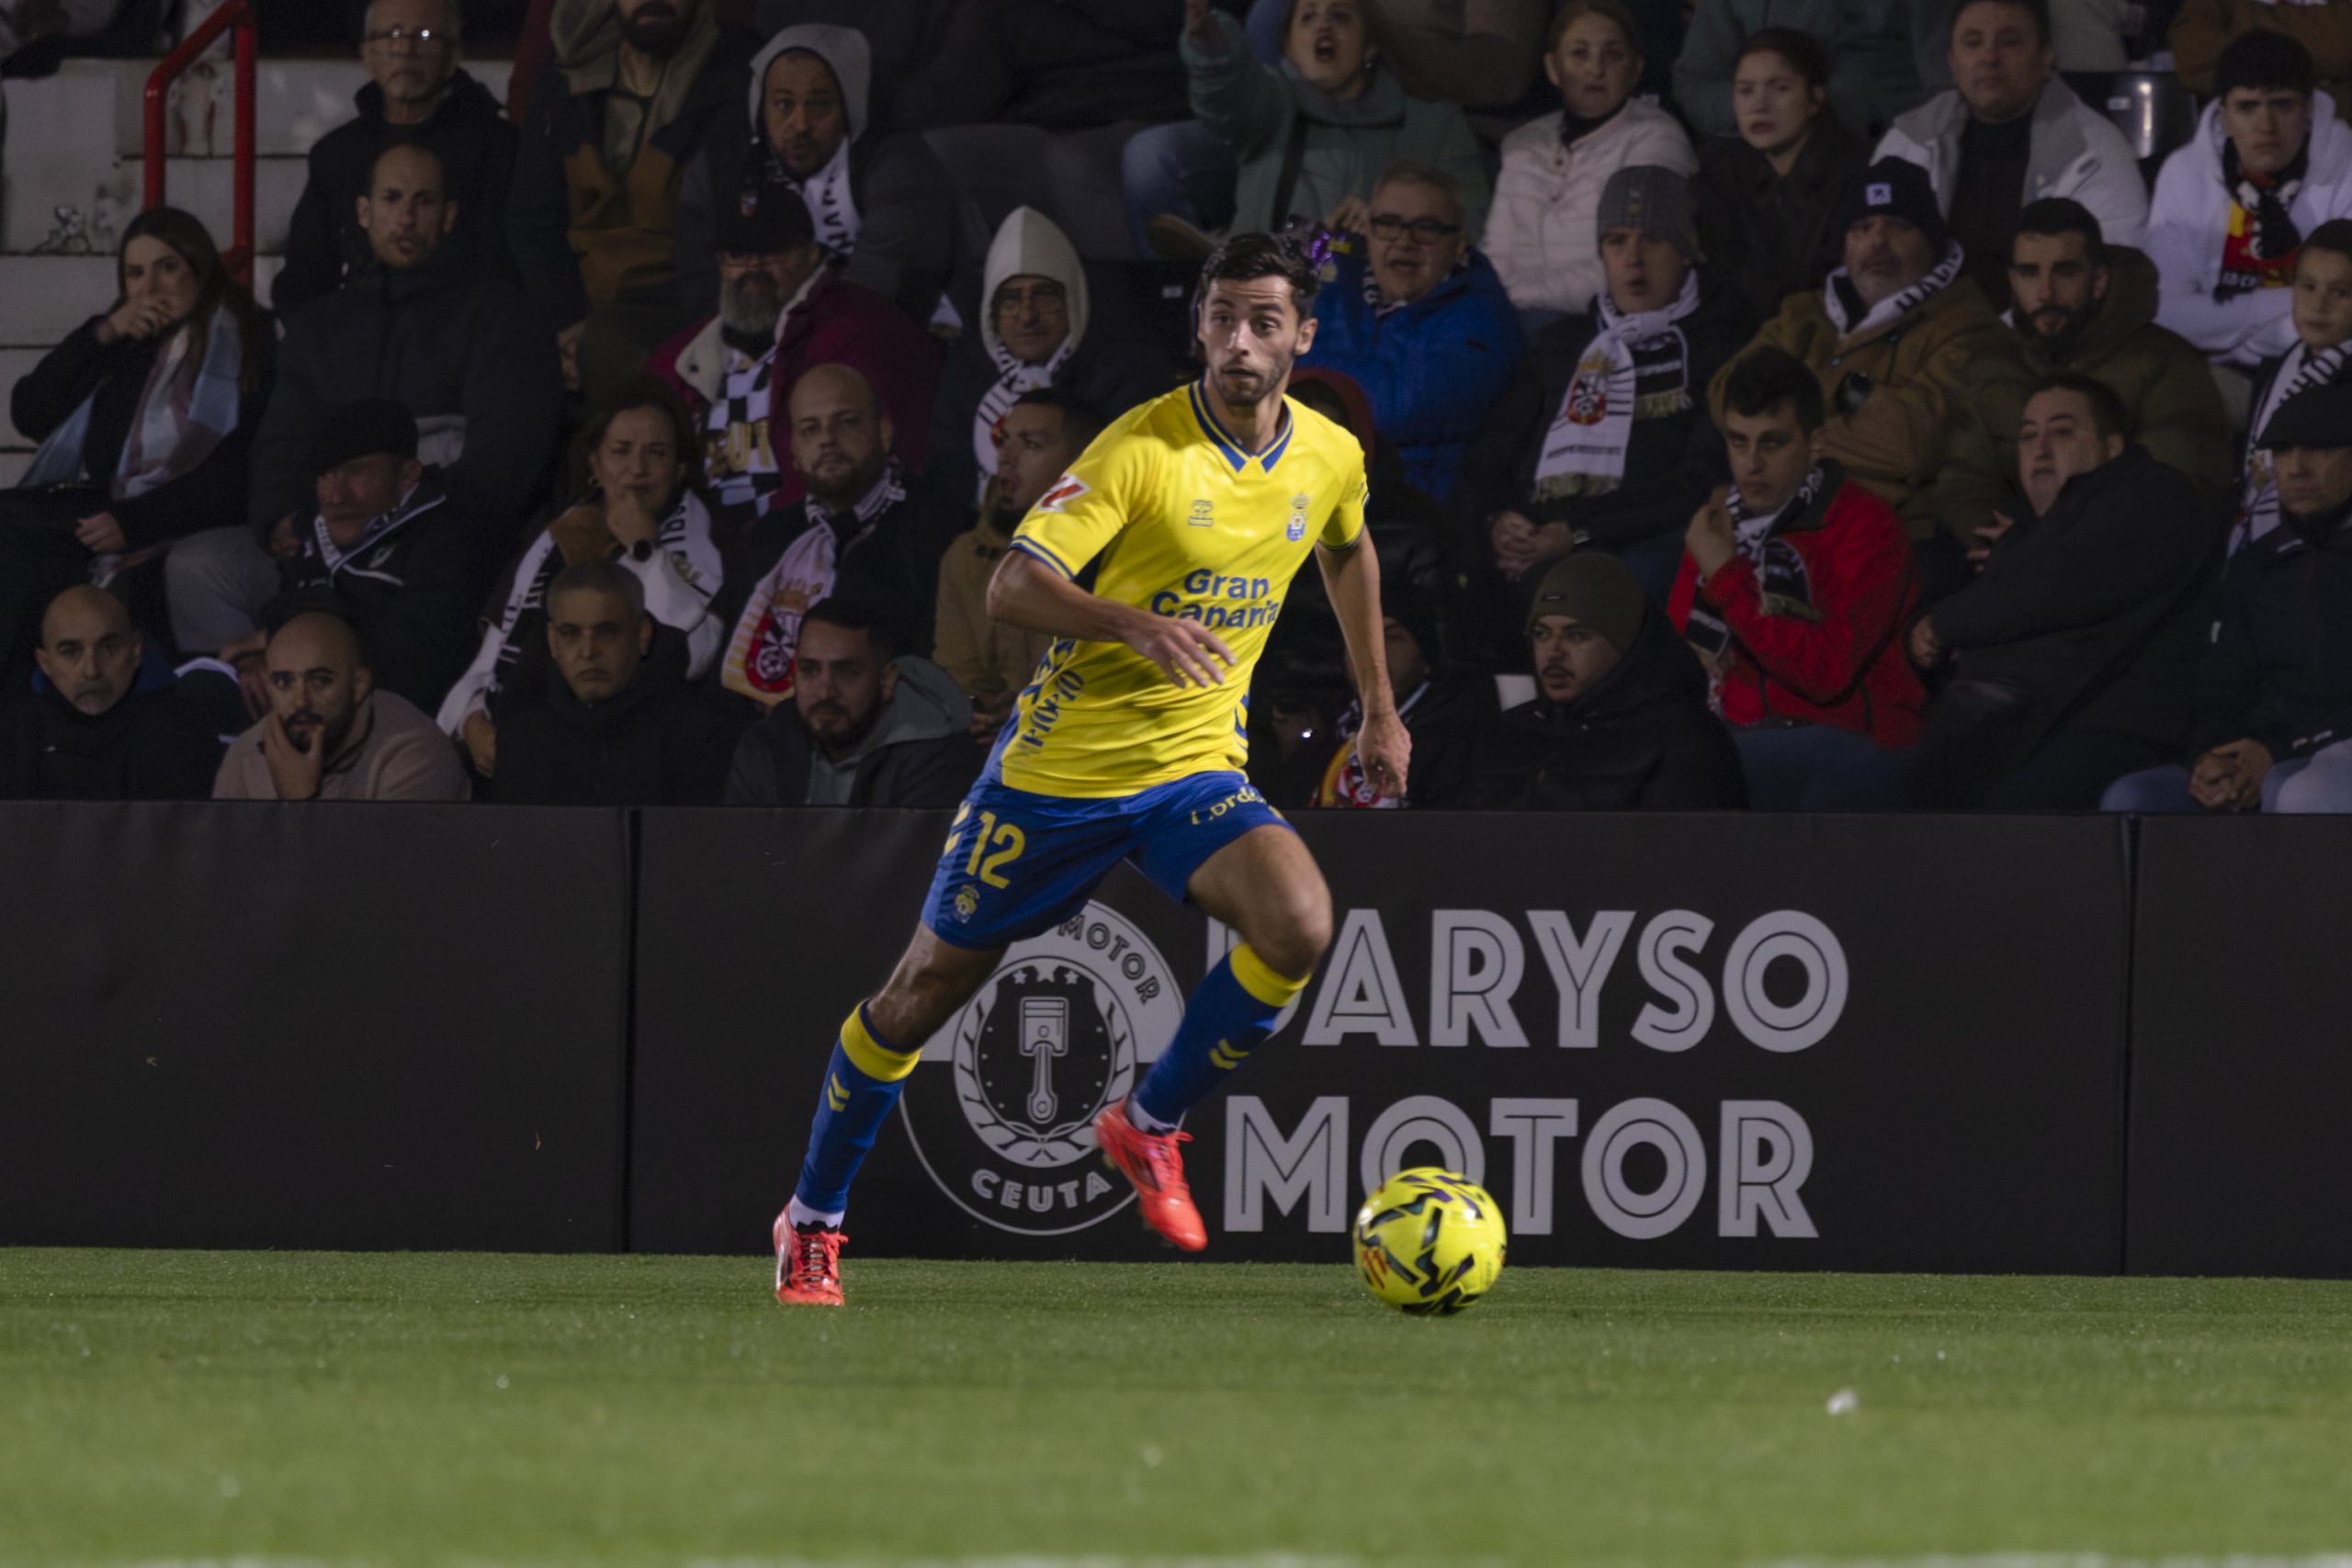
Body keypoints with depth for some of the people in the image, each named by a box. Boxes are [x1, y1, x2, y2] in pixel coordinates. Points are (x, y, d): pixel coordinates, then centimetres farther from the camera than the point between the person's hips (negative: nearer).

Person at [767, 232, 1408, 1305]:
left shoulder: (1331, 458, 0)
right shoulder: (1141, 449, -18)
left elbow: (1348, 553, 24)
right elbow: (1013, 588, -26)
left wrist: (1378, 709, 25)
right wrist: (1135, 625, -42)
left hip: (1195, 771, 4)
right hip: (1061, 764, -4)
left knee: (1298, 924, -25)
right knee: (929, 988, 5)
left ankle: (1149, 1127, -2)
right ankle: (812, 1220, 25)